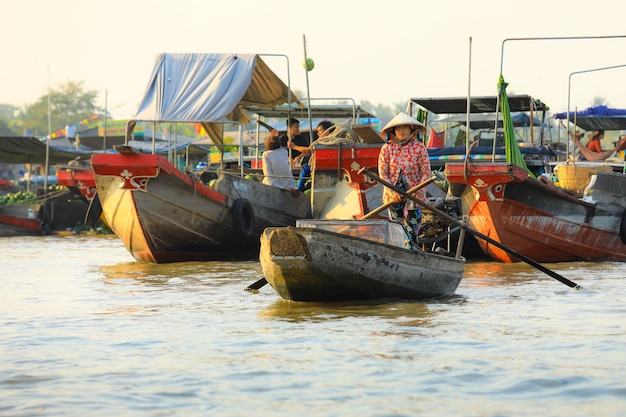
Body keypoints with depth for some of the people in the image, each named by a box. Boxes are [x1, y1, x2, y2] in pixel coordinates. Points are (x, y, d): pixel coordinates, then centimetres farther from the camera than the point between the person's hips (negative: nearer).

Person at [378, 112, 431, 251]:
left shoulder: (419, 148, -3)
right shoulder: (387, 148, 1)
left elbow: (426, 173, -2)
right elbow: (383, 173, 0)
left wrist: (419, 191, -16)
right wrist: (392, 192, -12)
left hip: (414, 195, -1)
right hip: (394, 196, 1)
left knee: (411, 231, -4)